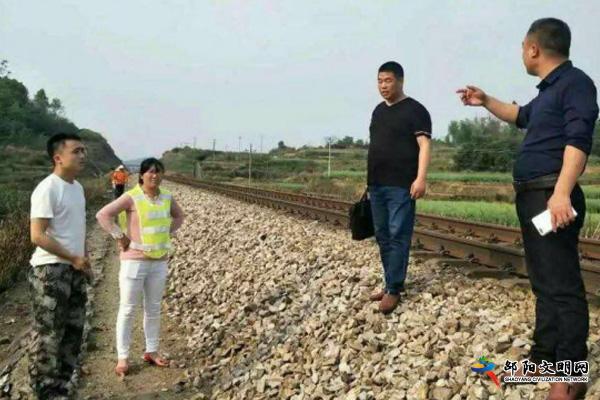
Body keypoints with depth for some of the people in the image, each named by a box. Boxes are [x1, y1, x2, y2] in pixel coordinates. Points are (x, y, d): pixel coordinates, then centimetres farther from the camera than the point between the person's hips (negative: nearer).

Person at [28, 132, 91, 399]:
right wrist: (74, 258, -17)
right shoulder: (47, 189, -16)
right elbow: (37, 236, -20)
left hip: (74, 270, 9)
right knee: (48, 334, 1)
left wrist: (84, 260, 9)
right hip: (51, 270, -9)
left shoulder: (77, 187, 10)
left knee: (73, 330, 16)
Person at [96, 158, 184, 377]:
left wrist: (167, 233, 8)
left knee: (153, 309, 14)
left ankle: (151, 351, 27)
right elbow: (103, 214, -17)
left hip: (159, 261, 5)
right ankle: (122, 357, 12)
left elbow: (179, 216, 21)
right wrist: (119, 237, -16)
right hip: (134, 260, -5)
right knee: (127, 309, 2)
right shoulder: (131, 197, -13)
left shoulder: (167, 197, 3)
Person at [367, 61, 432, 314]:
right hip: (377, 185, 8)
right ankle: (391, 284, 19)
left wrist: (421, 178, -23)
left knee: (398, 236, -6)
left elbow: (424, 145, -12)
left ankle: (393, 289, -2)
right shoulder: (378, 111, 18)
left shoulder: (415, 110, -4)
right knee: (383, 236, 10)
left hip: (401, 185, -8)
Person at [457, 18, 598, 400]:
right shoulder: (548, 91, 20)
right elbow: (522, 116, 40)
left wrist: (562, 193, -31)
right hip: (531, 196, 10)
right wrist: (486, 101, 36)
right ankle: (545, 356, 24)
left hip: (552, 196, -10)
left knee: (562, 285, -8)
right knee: (543, 281, 14)